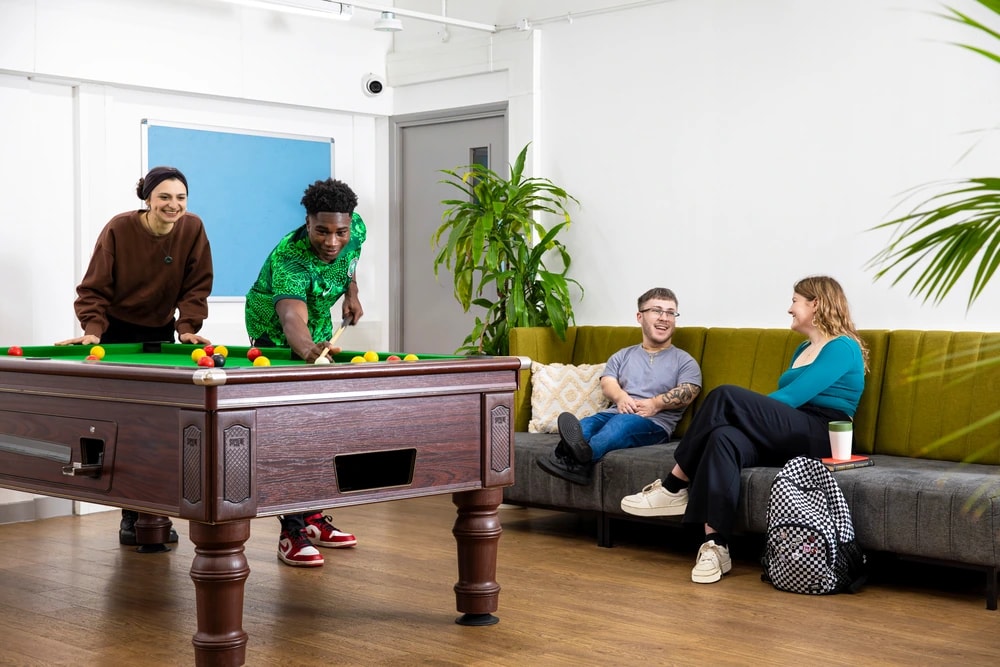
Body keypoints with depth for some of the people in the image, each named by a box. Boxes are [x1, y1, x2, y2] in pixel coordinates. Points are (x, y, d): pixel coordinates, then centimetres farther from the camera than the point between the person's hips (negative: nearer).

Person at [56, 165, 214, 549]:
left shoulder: (193, 229, -13)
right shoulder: (119, 229, -19)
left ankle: (144, 516, 5)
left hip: (159, 333, 3)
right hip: (116, 332, -3)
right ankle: (134, 518, 1)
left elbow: (196, 285, -6)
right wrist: (93, 329, -27)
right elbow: (95, 288, -14)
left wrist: (188, 326, -17)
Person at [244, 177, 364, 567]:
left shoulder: (356, 230, -20)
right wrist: (307, 350, -78)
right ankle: (292, 533, -15)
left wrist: (350, 291, 0)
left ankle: (313, 518, 20)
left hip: (321, 333, 7)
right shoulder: (289, 260, -41)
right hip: (275, 337, -7)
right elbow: (291, 318, -59)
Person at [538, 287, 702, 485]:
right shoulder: (622, 356, 25)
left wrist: (656, 404, -19)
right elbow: (607, 383, 9)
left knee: (623, 422, -38)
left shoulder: (684, 361, 16)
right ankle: (570, 455, -64)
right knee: (586, 424, -31)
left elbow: (688, 393, 0)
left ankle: (583, 455, -67)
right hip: (614, 414, 4)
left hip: (655, 424, -3)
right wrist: (620, 396, -16)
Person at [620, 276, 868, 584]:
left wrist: (739, 408, -8)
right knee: (724, 438, -27)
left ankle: (674, 488, -18)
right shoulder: (803, 349, 26)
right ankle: (716, 547, -36)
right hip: (787, 437, 7)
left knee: (725, 396, -25)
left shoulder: (843, 348, -2)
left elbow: (791, 397, -13)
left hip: (820, 439, -7)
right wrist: (746, 416, -3)